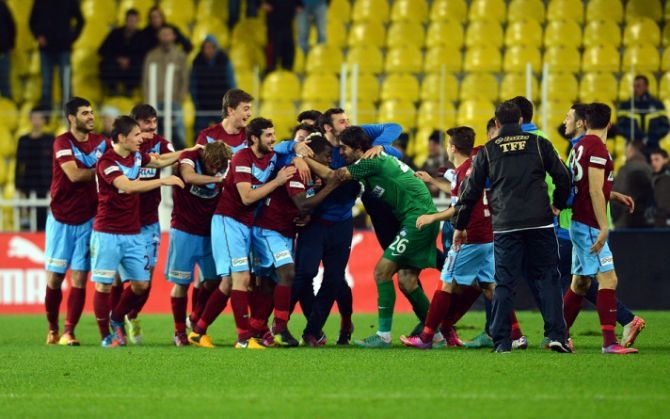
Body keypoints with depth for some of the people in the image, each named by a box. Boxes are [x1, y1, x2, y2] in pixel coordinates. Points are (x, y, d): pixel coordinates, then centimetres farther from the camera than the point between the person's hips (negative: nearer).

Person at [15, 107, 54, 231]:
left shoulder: (50, 140, 2)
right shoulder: (23, 141, 8)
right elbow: (19, 165, 10)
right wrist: (19, 187, 5)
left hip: (45, 188, -2)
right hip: (28, 187, 2)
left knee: (42, 215, -7)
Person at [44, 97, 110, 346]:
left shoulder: (101, 142, 6)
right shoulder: (63, 143, -9)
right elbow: (74, 174, -20)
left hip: (88, 220, 3)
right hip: (61, 219, -3)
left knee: (79, 278, -4)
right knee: (54, 278, 1)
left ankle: (68, 332, -1)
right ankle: (52, 329, 18)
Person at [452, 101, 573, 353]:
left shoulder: (488, 150, 9)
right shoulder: (539, 144, 8)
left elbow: (471, 190, 11)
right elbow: (563, 177, 7)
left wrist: (459, 226, 21)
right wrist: (558, 205, 25)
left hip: (505, 226, 0)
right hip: (540, 223, 0)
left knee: (504, 283, 4)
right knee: (547, 277, 5)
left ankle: (502, 341, 2)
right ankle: (557, 335, -4)